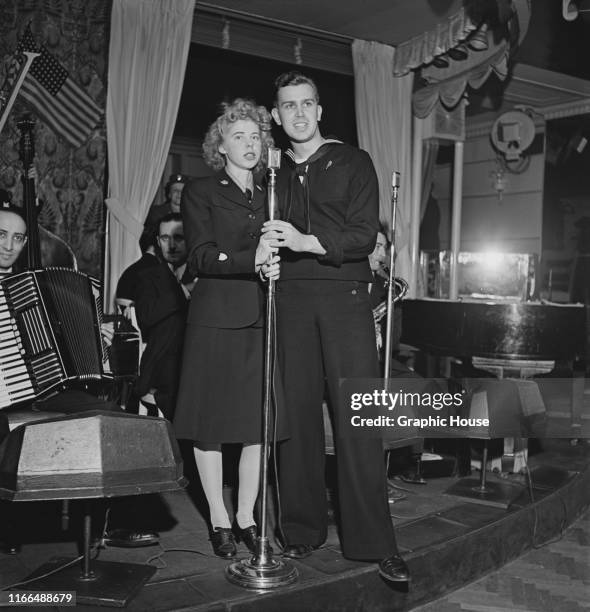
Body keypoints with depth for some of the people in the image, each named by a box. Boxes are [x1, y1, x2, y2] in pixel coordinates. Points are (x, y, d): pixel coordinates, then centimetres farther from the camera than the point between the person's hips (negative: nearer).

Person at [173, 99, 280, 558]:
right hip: (216, 318, -3)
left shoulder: (271, 197, 19)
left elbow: (280, 256, 17)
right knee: (211, 423, 1)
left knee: (259, 424, 2)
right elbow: (201, 257, -8)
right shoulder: (201, 193, 5)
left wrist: (276, 266, -6)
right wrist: (252, 261, -23)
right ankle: (219, 520, 16)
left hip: (263, 319, 4)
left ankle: (246, 516, 17)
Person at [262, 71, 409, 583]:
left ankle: (374, 541, 0)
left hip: (345, 296, -3)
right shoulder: (275, 173, 19)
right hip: (290, 300, 3)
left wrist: (307, 241, -17)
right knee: (296, 412, 1)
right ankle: (303, 529, 13)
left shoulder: (353, 162, 8)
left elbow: (365, 235, -4)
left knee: (357, 418, -6)